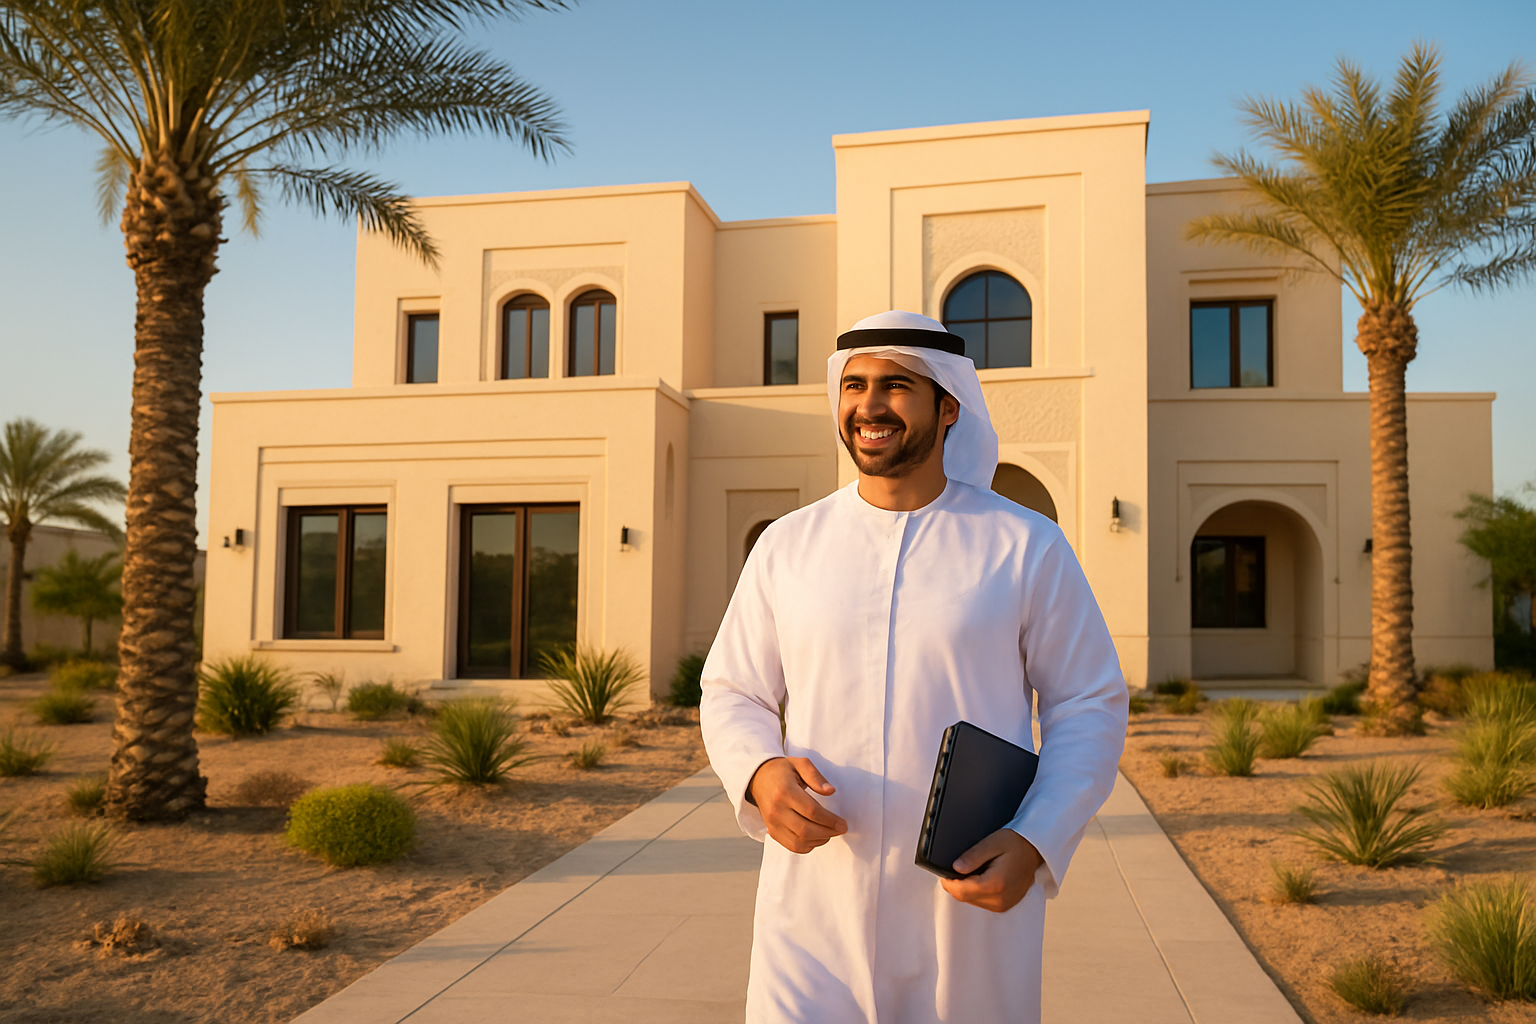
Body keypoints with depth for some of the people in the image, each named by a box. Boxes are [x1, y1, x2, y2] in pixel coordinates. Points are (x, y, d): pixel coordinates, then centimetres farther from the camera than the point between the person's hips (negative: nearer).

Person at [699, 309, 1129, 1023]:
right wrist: (760, 773, -11)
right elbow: (731, 694, 10)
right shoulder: (786, 545, 5)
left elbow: (1090, 705, 2)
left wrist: (1034, 842, -12)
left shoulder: (1026, 546, -1)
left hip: (972, 908, -1)